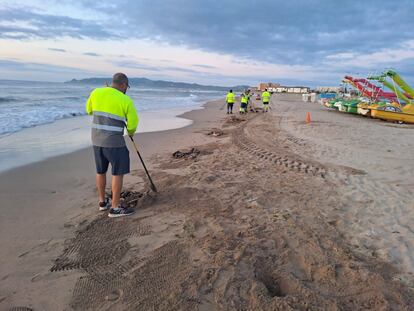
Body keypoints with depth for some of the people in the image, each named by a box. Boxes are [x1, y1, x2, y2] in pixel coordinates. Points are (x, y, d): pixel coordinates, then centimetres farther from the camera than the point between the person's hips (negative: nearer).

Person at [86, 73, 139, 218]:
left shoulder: (96, 92, 4)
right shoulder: (126, 100, -8)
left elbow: (89, 110, 21)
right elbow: (133, 124, -2)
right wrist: (130, 132, 19)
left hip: (97, 139, 6)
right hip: (114, 142, -6)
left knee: (101, 171, 17)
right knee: (118, 173, 3)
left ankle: (103, 202, 31)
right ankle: (115, 208, 7)